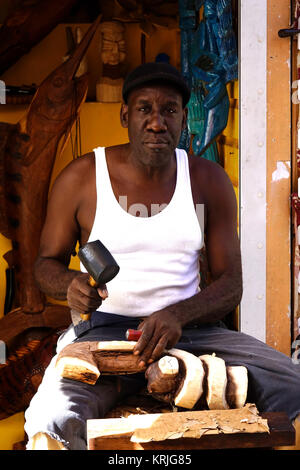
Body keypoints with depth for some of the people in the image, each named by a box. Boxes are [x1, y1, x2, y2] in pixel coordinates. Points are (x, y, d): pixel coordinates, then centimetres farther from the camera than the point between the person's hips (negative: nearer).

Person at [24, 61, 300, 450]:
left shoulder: (208, 180, 3)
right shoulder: (80, 178, -1)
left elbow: (230, 283, 1)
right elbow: (47, 262, 10)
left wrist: (177, 315, -20)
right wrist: (71, 284, -16)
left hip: (189, 327, 3)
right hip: (104, 329, -2)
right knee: (52, 423, -33)